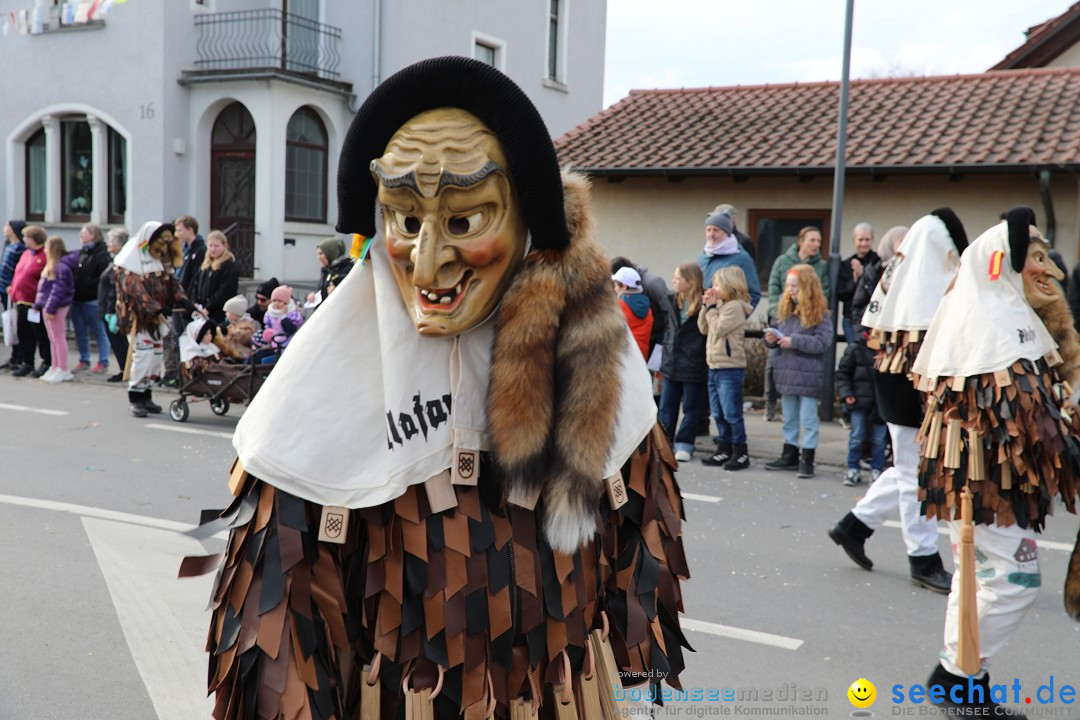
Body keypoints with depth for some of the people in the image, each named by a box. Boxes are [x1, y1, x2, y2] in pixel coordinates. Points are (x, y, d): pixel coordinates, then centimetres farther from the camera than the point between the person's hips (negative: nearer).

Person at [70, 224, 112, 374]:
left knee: (99, 332, 0)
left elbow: (103, 278, -20)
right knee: (80, 332, 12)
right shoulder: (81, 253, 17)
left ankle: (103, 363, 5)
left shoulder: (101, 254, -10)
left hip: (92, 301, -8)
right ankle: (84, 360, 22)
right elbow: (74, 274, 24)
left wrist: (86, 287, -22)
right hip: (77, 300, 8)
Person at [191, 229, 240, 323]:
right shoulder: (205, 265, 18)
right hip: (203, 313, 7)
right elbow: (196, 284, 19)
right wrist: (195, 303, 3)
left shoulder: (230, 265, -6)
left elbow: (224, 291, -13)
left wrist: (208, 309, -14)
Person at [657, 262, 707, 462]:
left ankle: (684, 445, 13)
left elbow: (706, 331, -11)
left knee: (691, 408, 6)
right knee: (667, 406, 10)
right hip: (672, 363, 6)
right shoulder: (672, 300, 7)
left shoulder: (704, 304, -12)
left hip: (693, 365, -6)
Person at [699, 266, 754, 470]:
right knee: (718, 414, 13)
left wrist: (711, 308, -9)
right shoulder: (720, 305, 14)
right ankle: (724, 450, 21)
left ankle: (741, 453, 3)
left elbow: (718, 329, -19)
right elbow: (704, 328, 14)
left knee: (732, 413, -5)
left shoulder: (735, 306, -12)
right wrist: (707, 306, 5)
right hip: (715, 366, 9)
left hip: (731, 368, -9)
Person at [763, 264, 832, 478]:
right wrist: (771, 338, -6)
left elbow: (823, 342, -19)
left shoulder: (820, 313, -10)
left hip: (808, 375, -7)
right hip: (786, 372, 7)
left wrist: (795, 341, -23)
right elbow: (776, 331, 16)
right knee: (789, 418, 17)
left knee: (808, 419, 1)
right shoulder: (784, 309, 9)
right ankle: (790, 455, 28)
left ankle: (807, 459, 7)